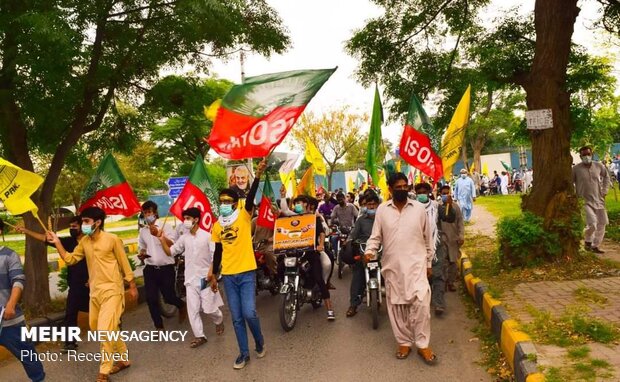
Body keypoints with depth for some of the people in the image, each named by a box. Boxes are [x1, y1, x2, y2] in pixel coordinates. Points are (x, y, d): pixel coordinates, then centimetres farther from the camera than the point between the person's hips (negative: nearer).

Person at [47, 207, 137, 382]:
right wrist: (57, 242, 0)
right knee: (96, 328, 15)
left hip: (112, 290, -8)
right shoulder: (84, 241, 5)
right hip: (95, 291, 8)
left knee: (105, 330, -11)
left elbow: (124, 263, -7)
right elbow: (70, 259, 10)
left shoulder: (112, 239, -13)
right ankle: (123, 359, 30)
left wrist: (132, 286, -3)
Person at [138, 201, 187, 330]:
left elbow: (173, 246, -16)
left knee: (169, 297, 1)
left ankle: (182, 306, 35)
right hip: (150, 269, 4)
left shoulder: (165, 227, -5)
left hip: (166, 268, -4)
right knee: (151, 299, 0)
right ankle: (159, 327, 13)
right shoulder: (142, 231, 9)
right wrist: (141, 254, -1)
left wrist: (159, 235, -29)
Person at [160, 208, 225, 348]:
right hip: (191, 279, 4)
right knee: (192, 309, 2)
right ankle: (199, 336, 12)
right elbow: (170, 252, 11)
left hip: (205, 278, -4)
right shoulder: (184, 238, 5)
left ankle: (219, 321, 32)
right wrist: (162, 240, -4)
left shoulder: (207, 236, -9)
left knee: (209, 308, 1)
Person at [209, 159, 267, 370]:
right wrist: (213, 274, 20)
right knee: (236, 318, 9)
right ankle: (244, 353, 23)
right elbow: (218, 252, 16)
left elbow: (251, 196, -21)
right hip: (228, 276, 4)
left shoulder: (244, 216, -4)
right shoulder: (217, 225, 7)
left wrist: (258, 175, -36)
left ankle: (260, 341, 19)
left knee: (249, 313, -10)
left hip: (246, 273, -4)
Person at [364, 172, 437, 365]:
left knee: (420, 302, -12)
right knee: (396, 305, 8)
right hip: (392, 266, 1)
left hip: (416, 264, -1)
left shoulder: (419, 208, 2)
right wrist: (370, 250, -16)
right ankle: (404, 342, 24)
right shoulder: (382, 210, 2)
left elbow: (428, 238, 8)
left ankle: (423, 344, 3)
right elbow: (376, 236, 4)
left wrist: (429, 263, 9)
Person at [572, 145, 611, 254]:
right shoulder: (576, 169, -10)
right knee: (592, 223, -18)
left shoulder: (599, 166, 1)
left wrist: (605, 191, 10)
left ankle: (595, 246, 24)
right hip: (585, 201, -5)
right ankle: (588, 241, 11)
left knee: (602, 224, 8)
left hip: (599, 200, 5)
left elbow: (606, 177, 18)